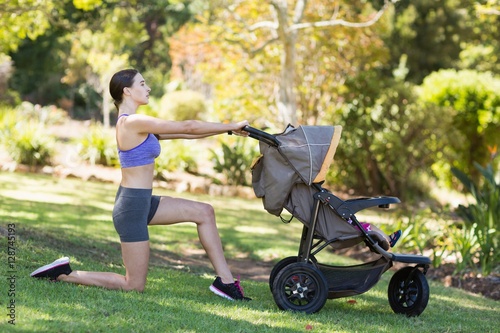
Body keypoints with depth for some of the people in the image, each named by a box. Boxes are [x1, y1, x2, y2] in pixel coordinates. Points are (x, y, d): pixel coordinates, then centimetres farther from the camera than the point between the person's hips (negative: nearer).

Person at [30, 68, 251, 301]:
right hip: (133, 206, -10)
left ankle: (225, 281, 11)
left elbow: (180, 132, 11)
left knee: (204, 212, 9)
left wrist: (227, 130, 8)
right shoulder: (134, 122, -19)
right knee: (134, 286, -1)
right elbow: (187, 128, -17)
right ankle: (64, 275, 4)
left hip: (142, 202, 10)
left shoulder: (131, 123, 11)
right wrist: (231, 126, -6)